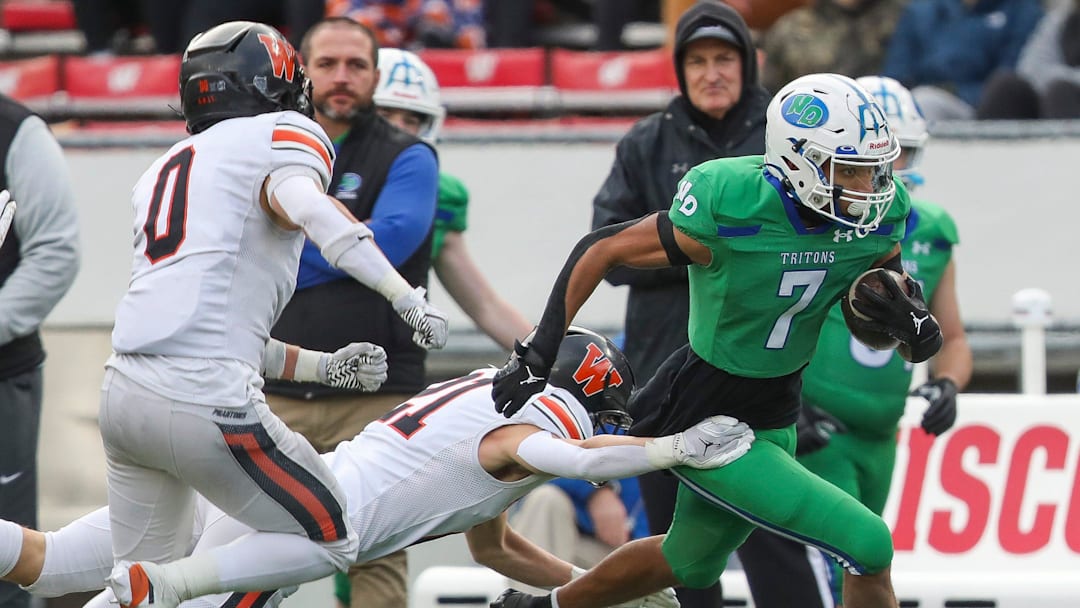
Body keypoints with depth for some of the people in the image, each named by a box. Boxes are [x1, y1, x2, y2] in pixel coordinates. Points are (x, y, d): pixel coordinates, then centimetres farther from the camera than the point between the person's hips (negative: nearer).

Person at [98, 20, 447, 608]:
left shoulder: (163, 171, 26)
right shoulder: (280, 137, 4)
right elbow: (306, 206, -20)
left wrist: (324, 365, 32)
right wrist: (407, 297, -23)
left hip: (124, 390, 7)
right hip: (204, 400, -7)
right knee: (328, 544, 7)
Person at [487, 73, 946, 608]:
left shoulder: (879, 215, -10)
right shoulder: (730, 207, -27)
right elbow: (602, 251, -14)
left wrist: (907, 320, -21)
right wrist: (538, 356, -12)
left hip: (771, 416, 8)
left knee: (692, 564, 30)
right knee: (869, 545, -15)